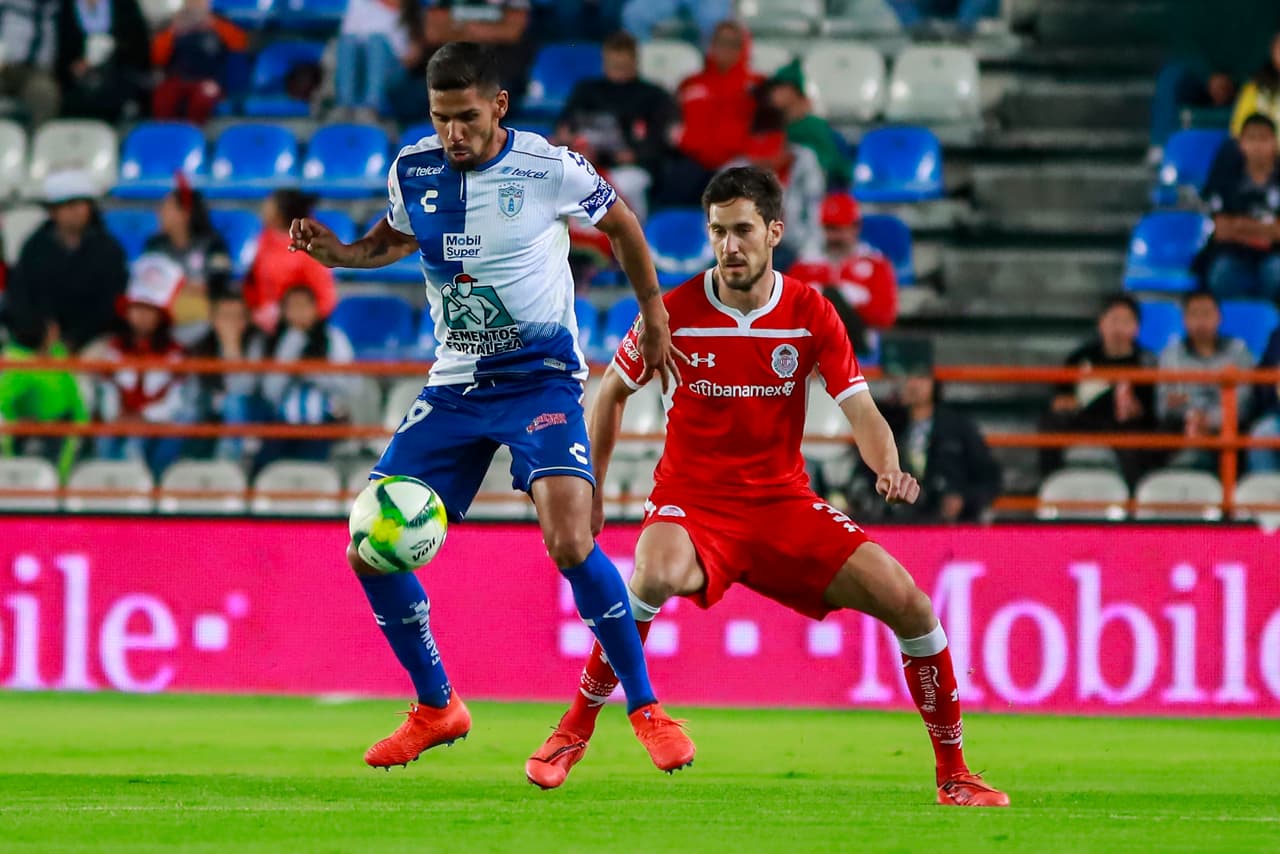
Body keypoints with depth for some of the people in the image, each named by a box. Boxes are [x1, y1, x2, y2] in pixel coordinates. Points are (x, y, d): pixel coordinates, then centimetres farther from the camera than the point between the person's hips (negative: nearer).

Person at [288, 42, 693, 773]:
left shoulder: (550, 169, -13)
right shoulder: (414, 170, -2)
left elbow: (622, 226, 6)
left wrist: (655, 324, 10)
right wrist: (341, 254, -2)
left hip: (541, 378, -5)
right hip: (455, 386, 5)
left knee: (570, 543, -25)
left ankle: (647, 710, -9)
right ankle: (437, 708, 17)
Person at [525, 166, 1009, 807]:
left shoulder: (811, 316, -4)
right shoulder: (675, 313, -8)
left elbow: (860, 412, -8)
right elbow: (611, 392, 7)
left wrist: (888, 469, -29)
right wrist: (591, 489, 4)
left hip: (783, 501, 2)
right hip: (692, 499, -2)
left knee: (907, 602, -12)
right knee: (658, 576, -38)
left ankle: (954, 774, 3)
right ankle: (573, 732, -19)